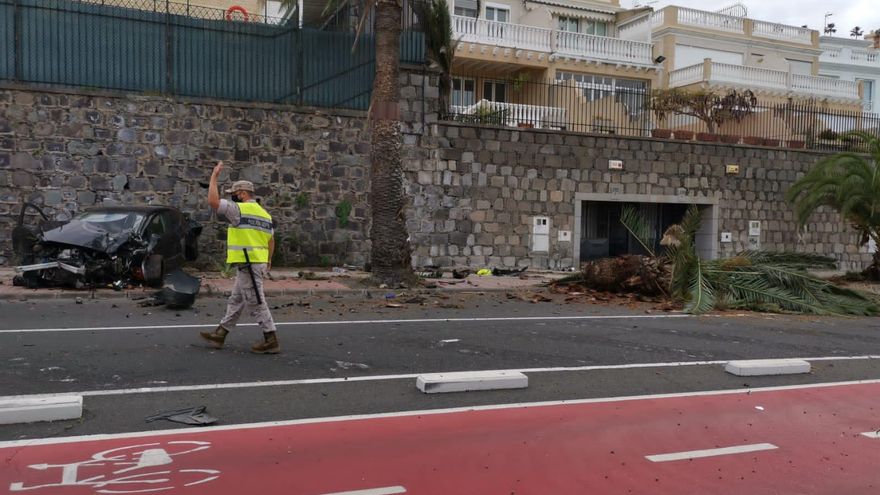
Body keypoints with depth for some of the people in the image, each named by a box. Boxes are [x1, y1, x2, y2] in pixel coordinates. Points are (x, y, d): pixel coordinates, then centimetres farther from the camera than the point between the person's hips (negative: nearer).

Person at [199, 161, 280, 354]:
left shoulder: (240, 209, -11)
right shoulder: (264, 213, 15)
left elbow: (213, 201, -18)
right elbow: (271, 239, 20)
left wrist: (214, 176, -7)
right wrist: (268, 260, 33)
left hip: (247, 265, -9)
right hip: (258, 263, 9)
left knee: (256, 303, -5)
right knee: (235, 301, 15)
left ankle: (271, 341, -1)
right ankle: (219, 335, 24)